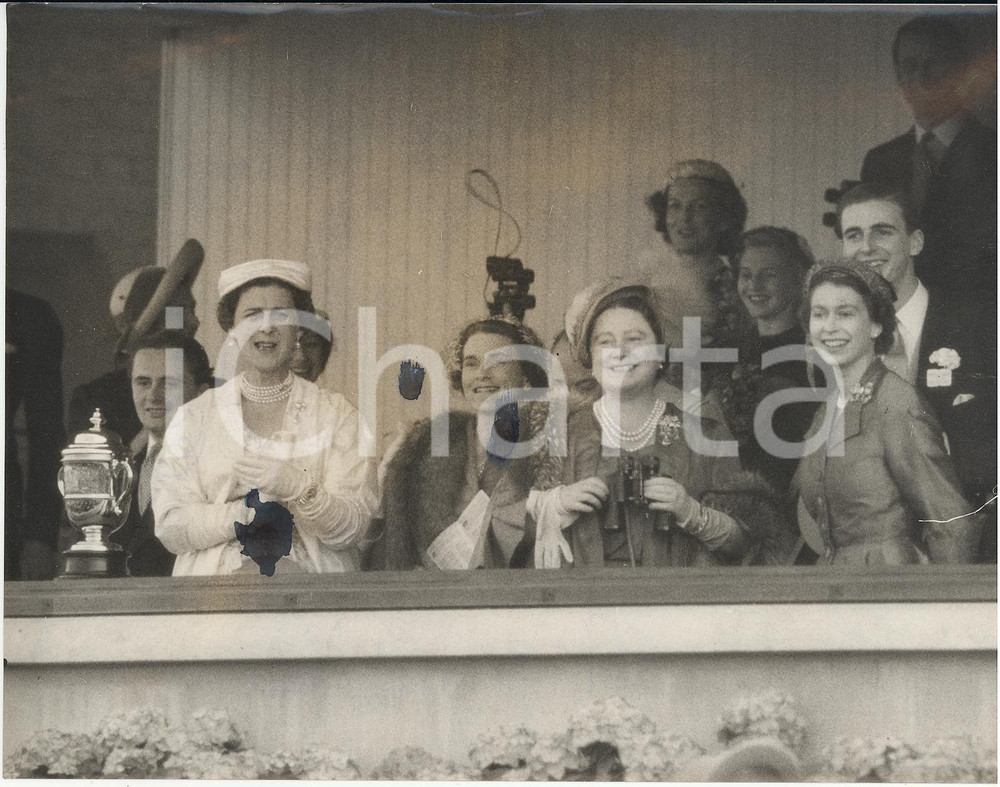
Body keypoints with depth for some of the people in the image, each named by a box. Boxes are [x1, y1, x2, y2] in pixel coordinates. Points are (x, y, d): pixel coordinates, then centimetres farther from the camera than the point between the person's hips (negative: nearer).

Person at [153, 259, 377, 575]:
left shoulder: (335, 413, 13)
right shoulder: (194, 416, 14)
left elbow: (352, 528, 2)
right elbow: (170, 526, 3)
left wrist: (295, 487, -16)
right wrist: (245, 514, -13)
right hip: (219, 580, 0)